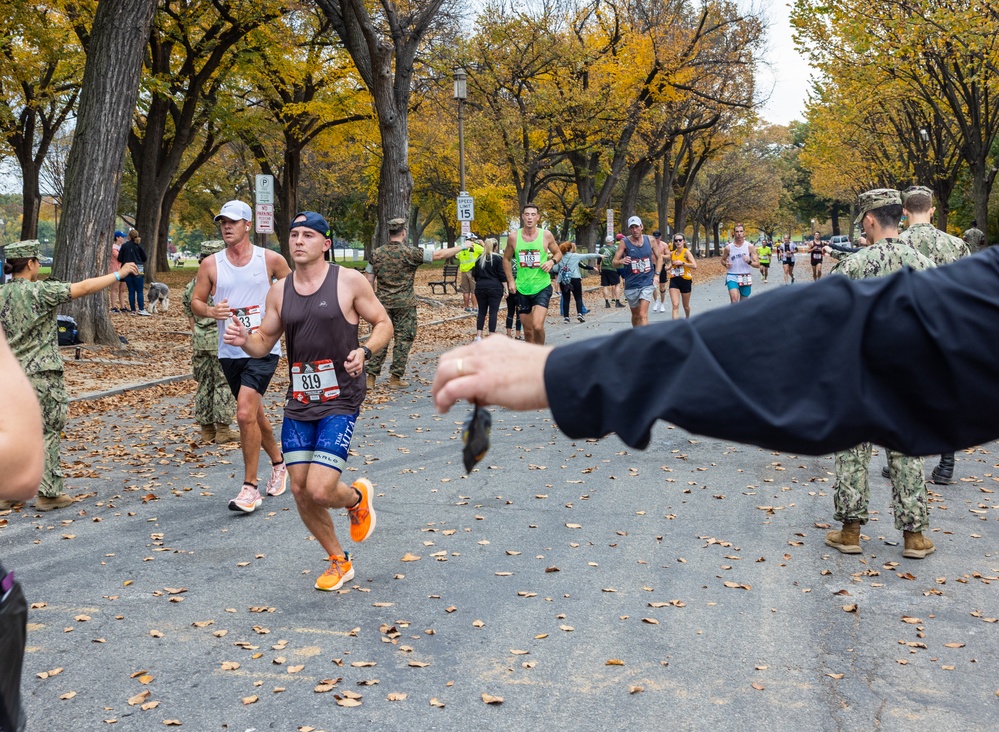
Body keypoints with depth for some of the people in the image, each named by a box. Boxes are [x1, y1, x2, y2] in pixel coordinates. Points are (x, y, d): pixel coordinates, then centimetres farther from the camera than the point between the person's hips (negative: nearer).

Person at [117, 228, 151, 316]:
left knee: (131, 291, 7)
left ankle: (132, 310, 6)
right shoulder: (139, 246, -3)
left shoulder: (124, 246, 0)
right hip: (138, 271, -2)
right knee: (140, 291, 0)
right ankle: (141, 309, -8)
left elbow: (120, 259, 1)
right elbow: (144, 258, 1)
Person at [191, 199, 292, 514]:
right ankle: (278, 464, 41)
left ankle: (250, 487, -8)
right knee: (254, 414, 17)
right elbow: (195, 302, 7)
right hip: (229, 352, 4)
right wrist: (211, 311, -13)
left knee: (245, 413, -18)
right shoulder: (211, 264, 3)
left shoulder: (271, 260, -3)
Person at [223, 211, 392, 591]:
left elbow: (383, 323, 0)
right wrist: (244, 340, -10)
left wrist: (365, 351, -20)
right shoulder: (279, 291, 6)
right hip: (298, 404, 5)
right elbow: (264, 343, 12)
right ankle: (339, 561, 28)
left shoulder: (350, 281, -7)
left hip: (340, 401, -5)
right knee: (301, 491, 6)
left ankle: (358, 497, 23)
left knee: (320, 490, -15)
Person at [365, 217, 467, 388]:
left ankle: (371, 378, 5)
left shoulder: (377, 253, 2)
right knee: (403, 339, 6)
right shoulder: (409, 253, -11)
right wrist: (462, 247, -1)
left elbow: (369, 279, 3)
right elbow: (439, 255, -10)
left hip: (382, 303, 4)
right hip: (404, 304, -4)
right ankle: (395, 378, 7)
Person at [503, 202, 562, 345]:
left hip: (542, 287, -2)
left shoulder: (546, 235, -5)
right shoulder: (513, 236, -2)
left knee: (538, 326, -18)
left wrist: (552, 261, -11)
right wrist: (510, 281, 4)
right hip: (522, 289, 2)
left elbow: (558, 253, 11)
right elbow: (506, 259, 12)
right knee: (527, 330, 10)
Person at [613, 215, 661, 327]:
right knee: (635, 315, 15)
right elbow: (614, 262, -7)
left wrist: (657, 274, 2)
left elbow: (659, 258, 14)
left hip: (647, 282, 0)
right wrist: (621, 261, -30)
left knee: (643, 314, -15)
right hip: (631, 284, 1)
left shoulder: (649, 240, 1)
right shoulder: (624, 242, -5)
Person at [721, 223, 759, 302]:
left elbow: (757, 265, -2)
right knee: (734, 299, -24)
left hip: (745, 278, 1)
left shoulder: (750, 247, -2)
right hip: (732, 277, -1)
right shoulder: (728, 247, 1)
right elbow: (723, 260, 19)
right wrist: (726, 264, -4)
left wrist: (749, 262, -22)